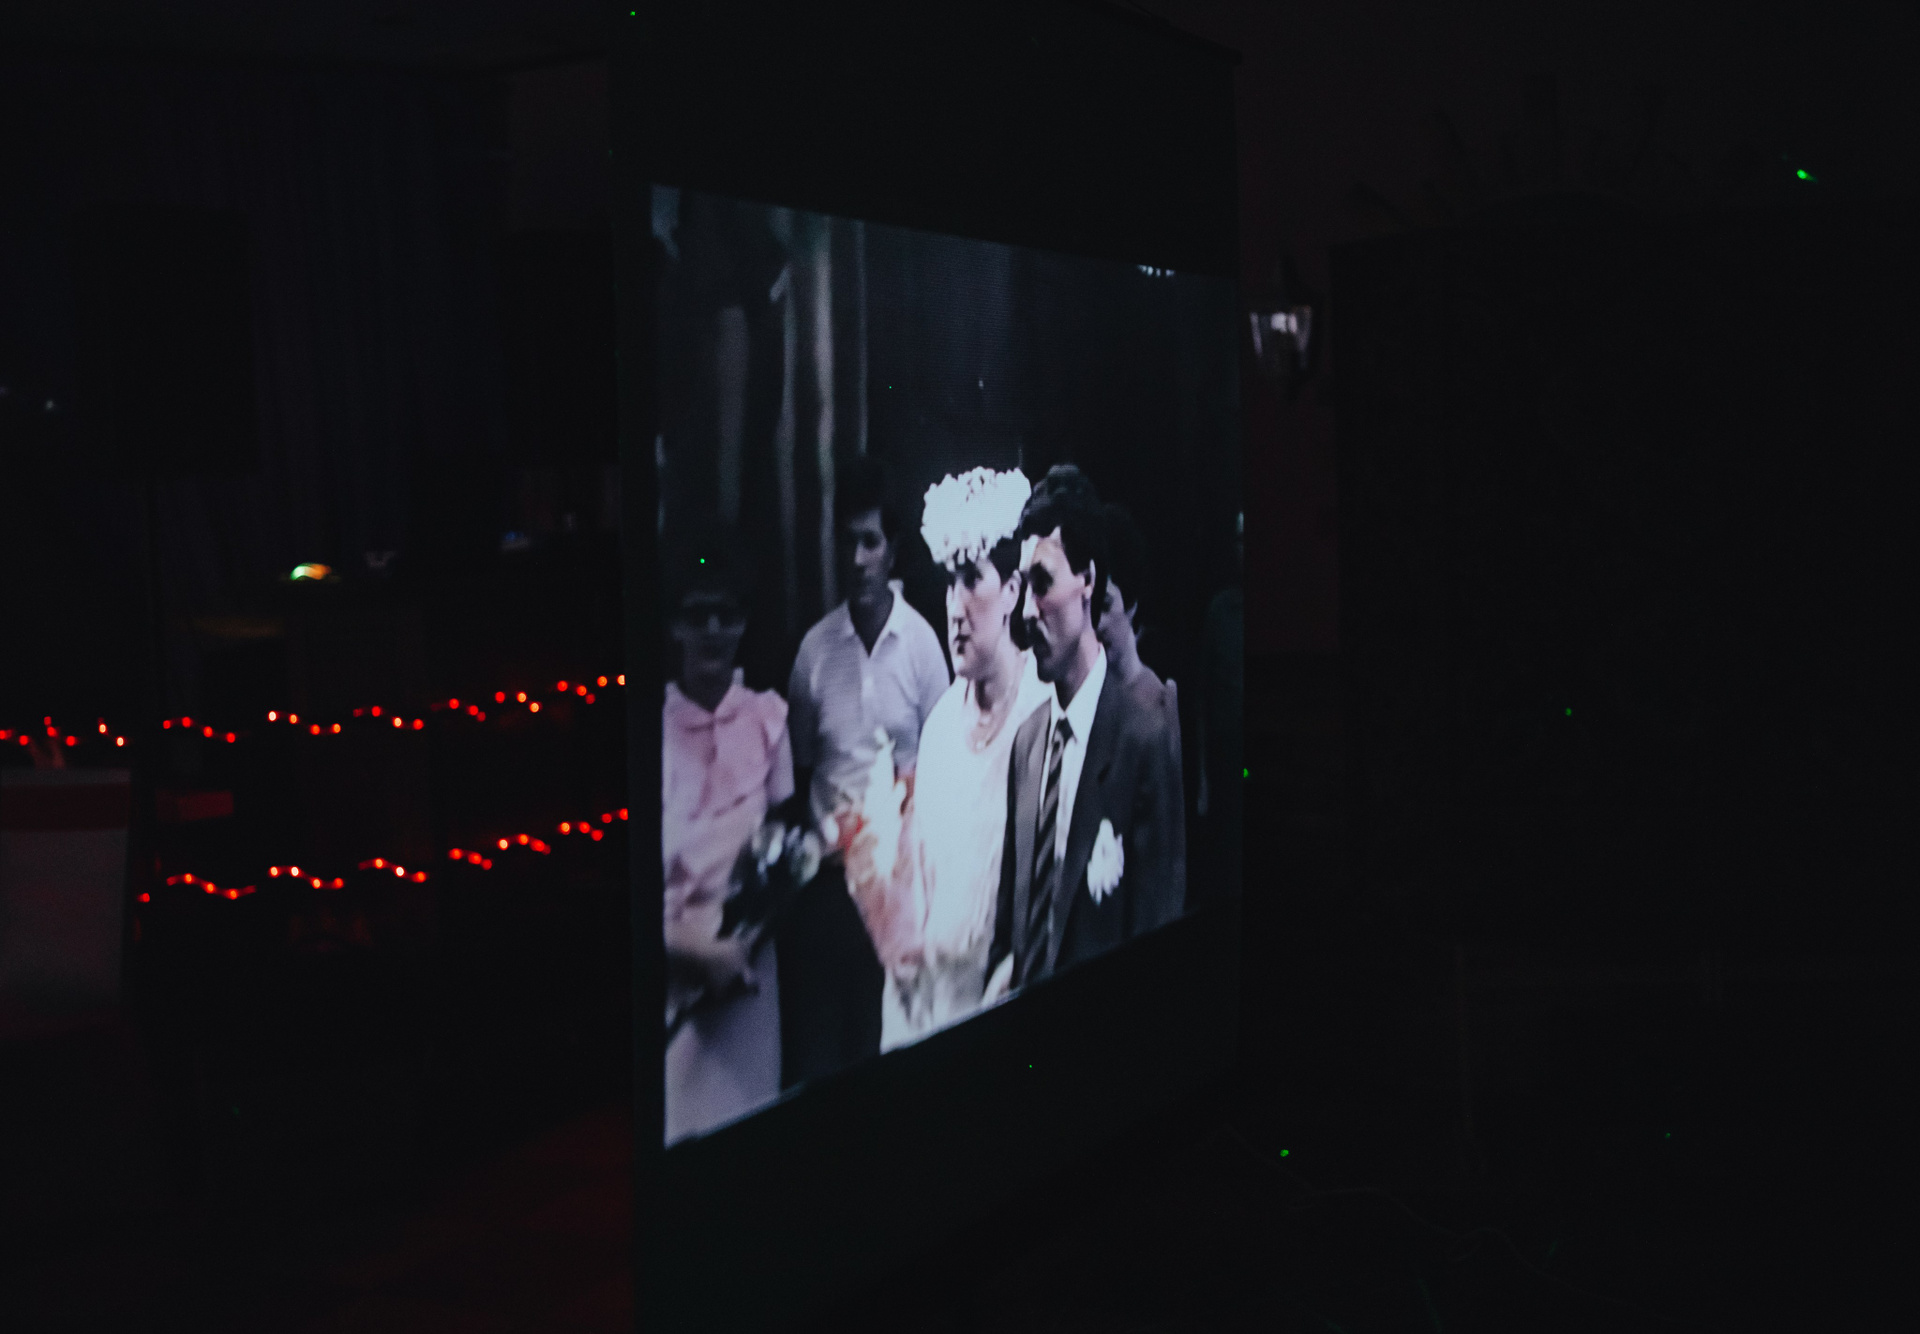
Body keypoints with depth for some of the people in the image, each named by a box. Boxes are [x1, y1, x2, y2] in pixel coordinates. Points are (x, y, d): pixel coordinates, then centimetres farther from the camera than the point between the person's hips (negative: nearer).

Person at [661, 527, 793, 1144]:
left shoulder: (769, 716, 2)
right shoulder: (654, 726, -4)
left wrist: (747, 939, -2)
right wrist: (690, 949, -9)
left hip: (748, 958, 2)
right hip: (672, 963, -2)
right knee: (674, 1126, -3)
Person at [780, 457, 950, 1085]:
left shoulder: (921, 641, -4)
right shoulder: (814, 646, 0)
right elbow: (798, 766, 10)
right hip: (827, 869, 1)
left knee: (891, 1037, 7)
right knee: (811, 1043, 3)